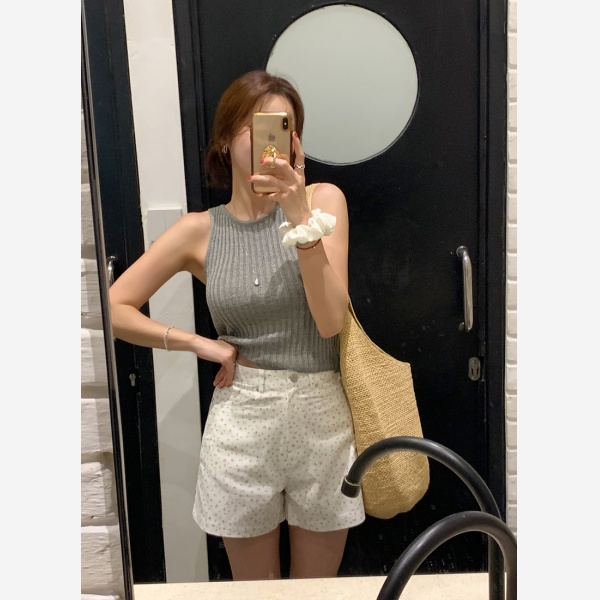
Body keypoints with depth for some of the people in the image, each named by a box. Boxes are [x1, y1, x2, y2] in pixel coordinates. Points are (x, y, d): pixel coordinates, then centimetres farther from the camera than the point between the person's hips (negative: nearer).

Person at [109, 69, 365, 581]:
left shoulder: (323, 199, -4)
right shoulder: (201, 231, -1)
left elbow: (330, 320, -14)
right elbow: (113, 309, 1)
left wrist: (300, 214, -22)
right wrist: (199, 344, -5)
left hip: (322, 419, 0)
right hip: (241, 424, 0)